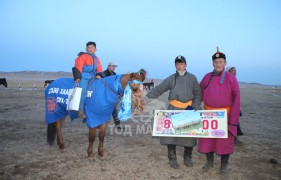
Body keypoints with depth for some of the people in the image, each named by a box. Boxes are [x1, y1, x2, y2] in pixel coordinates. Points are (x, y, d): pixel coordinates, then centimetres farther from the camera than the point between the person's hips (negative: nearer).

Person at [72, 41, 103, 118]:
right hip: (83, 77, -6)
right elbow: (78, 67, -10)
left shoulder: (96, 59, 18)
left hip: (92, 78, 7)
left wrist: (98, 75, -9)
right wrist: (77, 77, -21)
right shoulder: (83, 56, 0)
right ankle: (80, 111, -19)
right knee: (83, 91, -22)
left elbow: (99, 68, 13)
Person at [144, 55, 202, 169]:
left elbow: (197, 94, 6)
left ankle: (187, 158, 25)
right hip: (173, 109, 0)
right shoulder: (171, 79, 6)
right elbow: (159, 89, 0)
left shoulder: (192, 78, 7)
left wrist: (195, 107, -6)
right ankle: (172, 159, 13)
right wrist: (147, 98, -10)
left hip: (188, 110, 1)